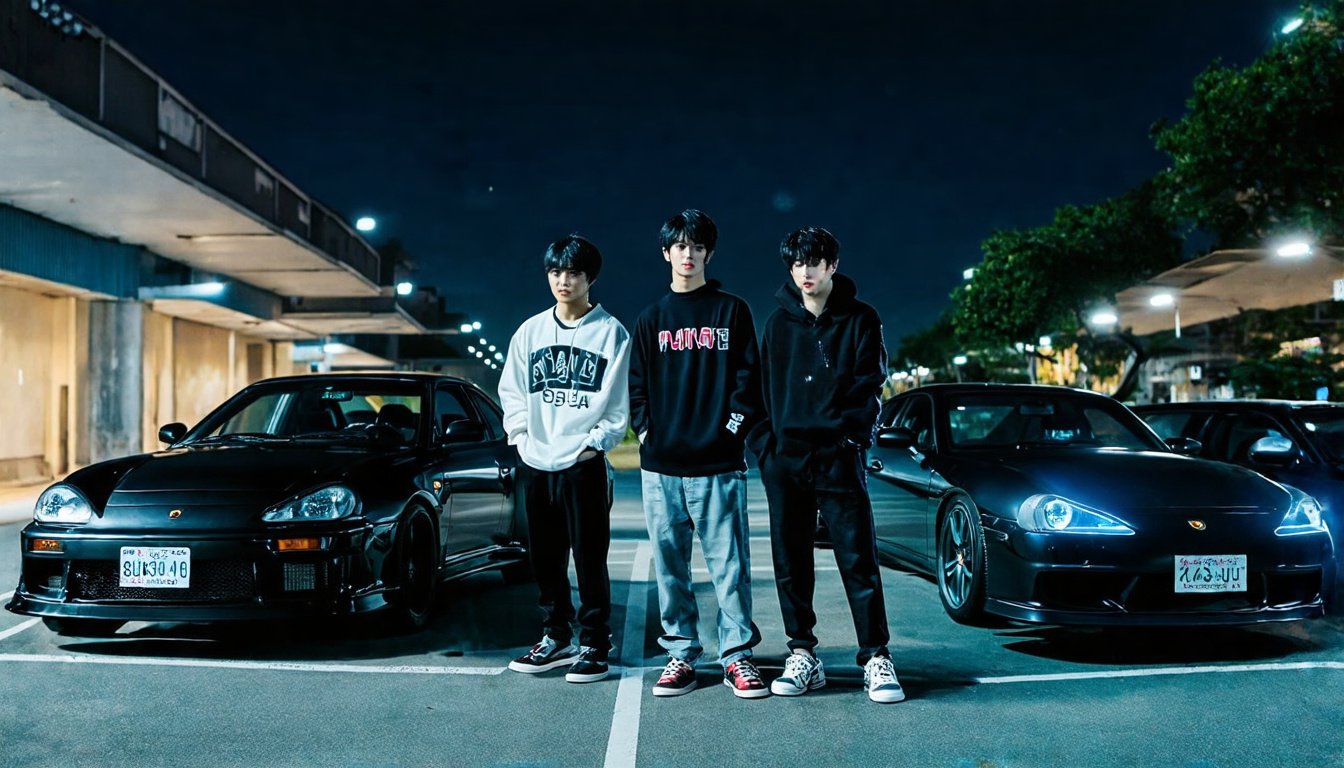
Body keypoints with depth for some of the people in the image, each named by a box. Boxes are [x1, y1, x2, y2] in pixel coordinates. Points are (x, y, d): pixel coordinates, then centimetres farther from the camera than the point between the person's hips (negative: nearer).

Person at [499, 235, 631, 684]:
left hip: (584, 463, -4)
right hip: (534, 463, 5)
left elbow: (618, 401, -3)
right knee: (545, 557, 10)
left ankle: (595, 644, 8)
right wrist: (521, 435, 3)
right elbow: (511, 390, 14)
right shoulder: (530, 331, 12)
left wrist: (595, 443, -10)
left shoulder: (611, 332, -1)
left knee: (590, 558, -2)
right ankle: (557, 637, 23)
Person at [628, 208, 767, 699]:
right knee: (669, 565, 6)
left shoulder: (732, 311, 8)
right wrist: (645, 430, 0)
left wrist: (734, 427, -6)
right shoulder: (651, 318, 14)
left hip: (718, 464, -2)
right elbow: (636, 384, 13)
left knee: (729, 563, -1)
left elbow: (747, 378, 4)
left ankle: (737, 655, 8)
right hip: (661, 465, 3)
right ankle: (680, 653, 16)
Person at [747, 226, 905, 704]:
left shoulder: (860, 320, 4)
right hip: (785, 459, 3)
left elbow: (869, 387, 0)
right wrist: (764, 442, 1)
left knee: (858, 559, -3)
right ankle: (802, 655, 16)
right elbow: (764, 386, 11)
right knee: (791, 561, 6)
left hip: (838, 458, -3)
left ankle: (876, 658, 3)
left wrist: (851, 434, -13)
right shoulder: (780, 322, 11)